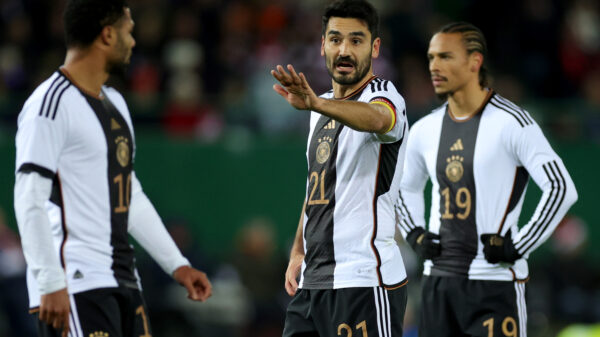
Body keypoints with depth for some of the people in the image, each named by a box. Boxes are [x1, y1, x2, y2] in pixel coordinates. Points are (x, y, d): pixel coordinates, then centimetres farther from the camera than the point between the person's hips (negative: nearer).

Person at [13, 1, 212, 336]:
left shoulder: (115, 103, 20)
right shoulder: (51, 104, -11)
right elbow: (30, 202, -16)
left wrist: (177, 264, 22)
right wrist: (51, 284, -21)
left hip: (123, 281, 9)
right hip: (77, 284, -9)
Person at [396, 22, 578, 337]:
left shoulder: (511, 122, -9)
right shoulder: (426, 130, 11)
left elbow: (561, 188, -13)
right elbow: (405, 188, 30)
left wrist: (519, 246, -14)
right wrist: (415, 235, 13)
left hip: (494, 280, -6)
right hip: (438, 279, 6)